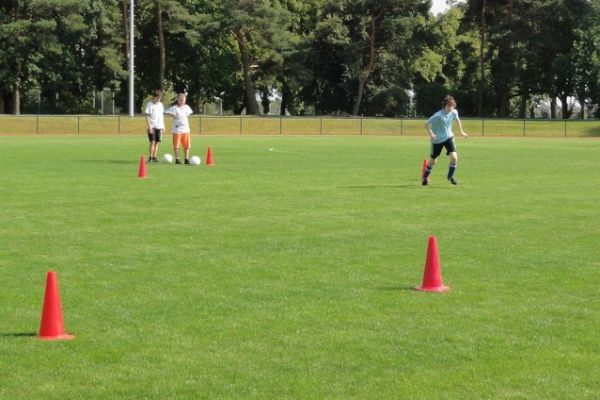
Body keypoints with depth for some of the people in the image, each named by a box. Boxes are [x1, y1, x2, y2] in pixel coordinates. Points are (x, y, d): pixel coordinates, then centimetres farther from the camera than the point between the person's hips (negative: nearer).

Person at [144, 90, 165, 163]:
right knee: (152, 142, -10)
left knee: (157, 142, 5)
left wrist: (163, 126, 10)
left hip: (159, 126, 5)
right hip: (152, 126, -5)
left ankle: (154, 157, 11)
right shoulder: (149, 104, -6)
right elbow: (147, 116, -8)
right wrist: (149, 126, -15)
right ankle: (150, 157, -7)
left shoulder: (160, 104, 10)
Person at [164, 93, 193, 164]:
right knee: (176, 145, 0)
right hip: (177, 129, -5)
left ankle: (186, 159, 12)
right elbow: (166, 112, -11)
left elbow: (190, 112, 30)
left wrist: (187, 115, 13)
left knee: (187, 145, 4)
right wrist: (173, 115, -10)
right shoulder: (174, 108, -7)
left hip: (186, 129, 5)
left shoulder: (186, 107, 10)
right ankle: (177, 159, 8)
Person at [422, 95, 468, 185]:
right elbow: (426, 124, -21)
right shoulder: (438, 115, -26)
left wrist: (461, 131, 17)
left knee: (454, 157, -16)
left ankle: (450, 176, 6)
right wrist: (431, 134, -35)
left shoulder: (454, 112, -9)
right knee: (433, 160, 10)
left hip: (448, 137, 3)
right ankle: (425, 177, 36)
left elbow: (457, 119, 16)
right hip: (437, 140, -3)